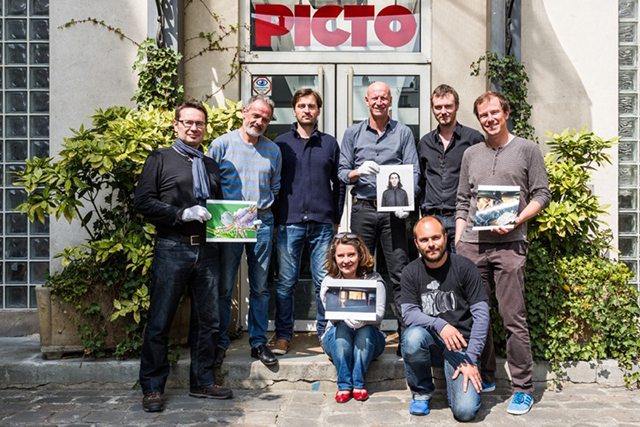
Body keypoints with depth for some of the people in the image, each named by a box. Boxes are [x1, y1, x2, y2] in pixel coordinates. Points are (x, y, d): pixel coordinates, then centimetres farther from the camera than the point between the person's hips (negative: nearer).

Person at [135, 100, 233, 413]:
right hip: (171, 249, -5)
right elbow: (143, 201, -5)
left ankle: (202, 382, 23)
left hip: (206, 250, 5)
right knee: (160, 321, 1)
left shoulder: (211, 166, 20)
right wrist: (182, 214, -15)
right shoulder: (160, 159, 4)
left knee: (207, 321, 10)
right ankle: (152, 388, 14)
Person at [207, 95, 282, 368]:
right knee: (224, 287, 1)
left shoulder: (273, 150, 14)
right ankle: (220, 344, 14)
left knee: (260, 288, 8)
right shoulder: (222, 144, 4)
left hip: (262, 222, 3)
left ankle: (258, 342, 19)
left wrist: (262, 206, 5)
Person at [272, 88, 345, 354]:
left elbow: (339, 184, 13)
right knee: (286, 283, 3)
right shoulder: (281, 143, 9)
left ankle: (326, 333, 17)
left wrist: (336, 220, 7)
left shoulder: (330, 143, 12)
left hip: (323, 224, 1)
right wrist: (274, 220, 2)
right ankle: (283, 335, 14)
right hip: (289, 223, 0)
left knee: (325, 282, 3)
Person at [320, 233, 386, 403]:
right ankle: (344, 384, -25)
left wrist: (361, 319, -38)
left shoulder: (374, 280, -4)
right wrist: (348, 318, -37)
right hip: (337, 339, 1)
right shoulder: (328, 282, -1)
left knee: (365, 330, -32)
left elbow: (379, 314, -17)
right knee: (341, 327, -31)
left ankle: (358, 383, -22)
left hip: (368, 342, 0)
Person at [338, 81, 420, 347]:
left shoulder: (403, 133, 10)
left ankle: (406, 333, 2)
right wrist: (358, 172, -12)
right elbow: (342, 172, 10)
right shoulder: (353, 133, 14)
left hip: (393, 209, -1)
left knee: (400, 273, -3)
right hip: (362, 208, 1)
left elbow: (413, 172, 3)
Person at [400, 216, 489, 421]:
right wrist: (440, 325, -28)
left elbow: (481, 314, -8)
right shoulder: (411, 272, 0)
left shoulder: (464, 267, -7)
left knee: (465, 410, -21)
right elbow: (408, 313, -9)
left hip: (460, 344, -2)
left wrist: (471, 360, -14)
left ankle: (456, 381, 16)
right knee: (413, 337, -34)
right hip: (431, 343, 2)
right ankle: (422, 392, -4)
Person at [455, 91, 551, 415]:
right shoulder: (471, 154, 16)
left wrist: (516, 221, -12)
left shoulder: (527, 150, 6)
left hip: (508, 244, -4)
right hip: (471, 245, 4)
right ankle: (485, 377, 23)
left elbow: (542, 195, 3)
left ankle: (523, 389, 7)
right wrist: (457, 242, 9)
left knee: (513, 318, -4)